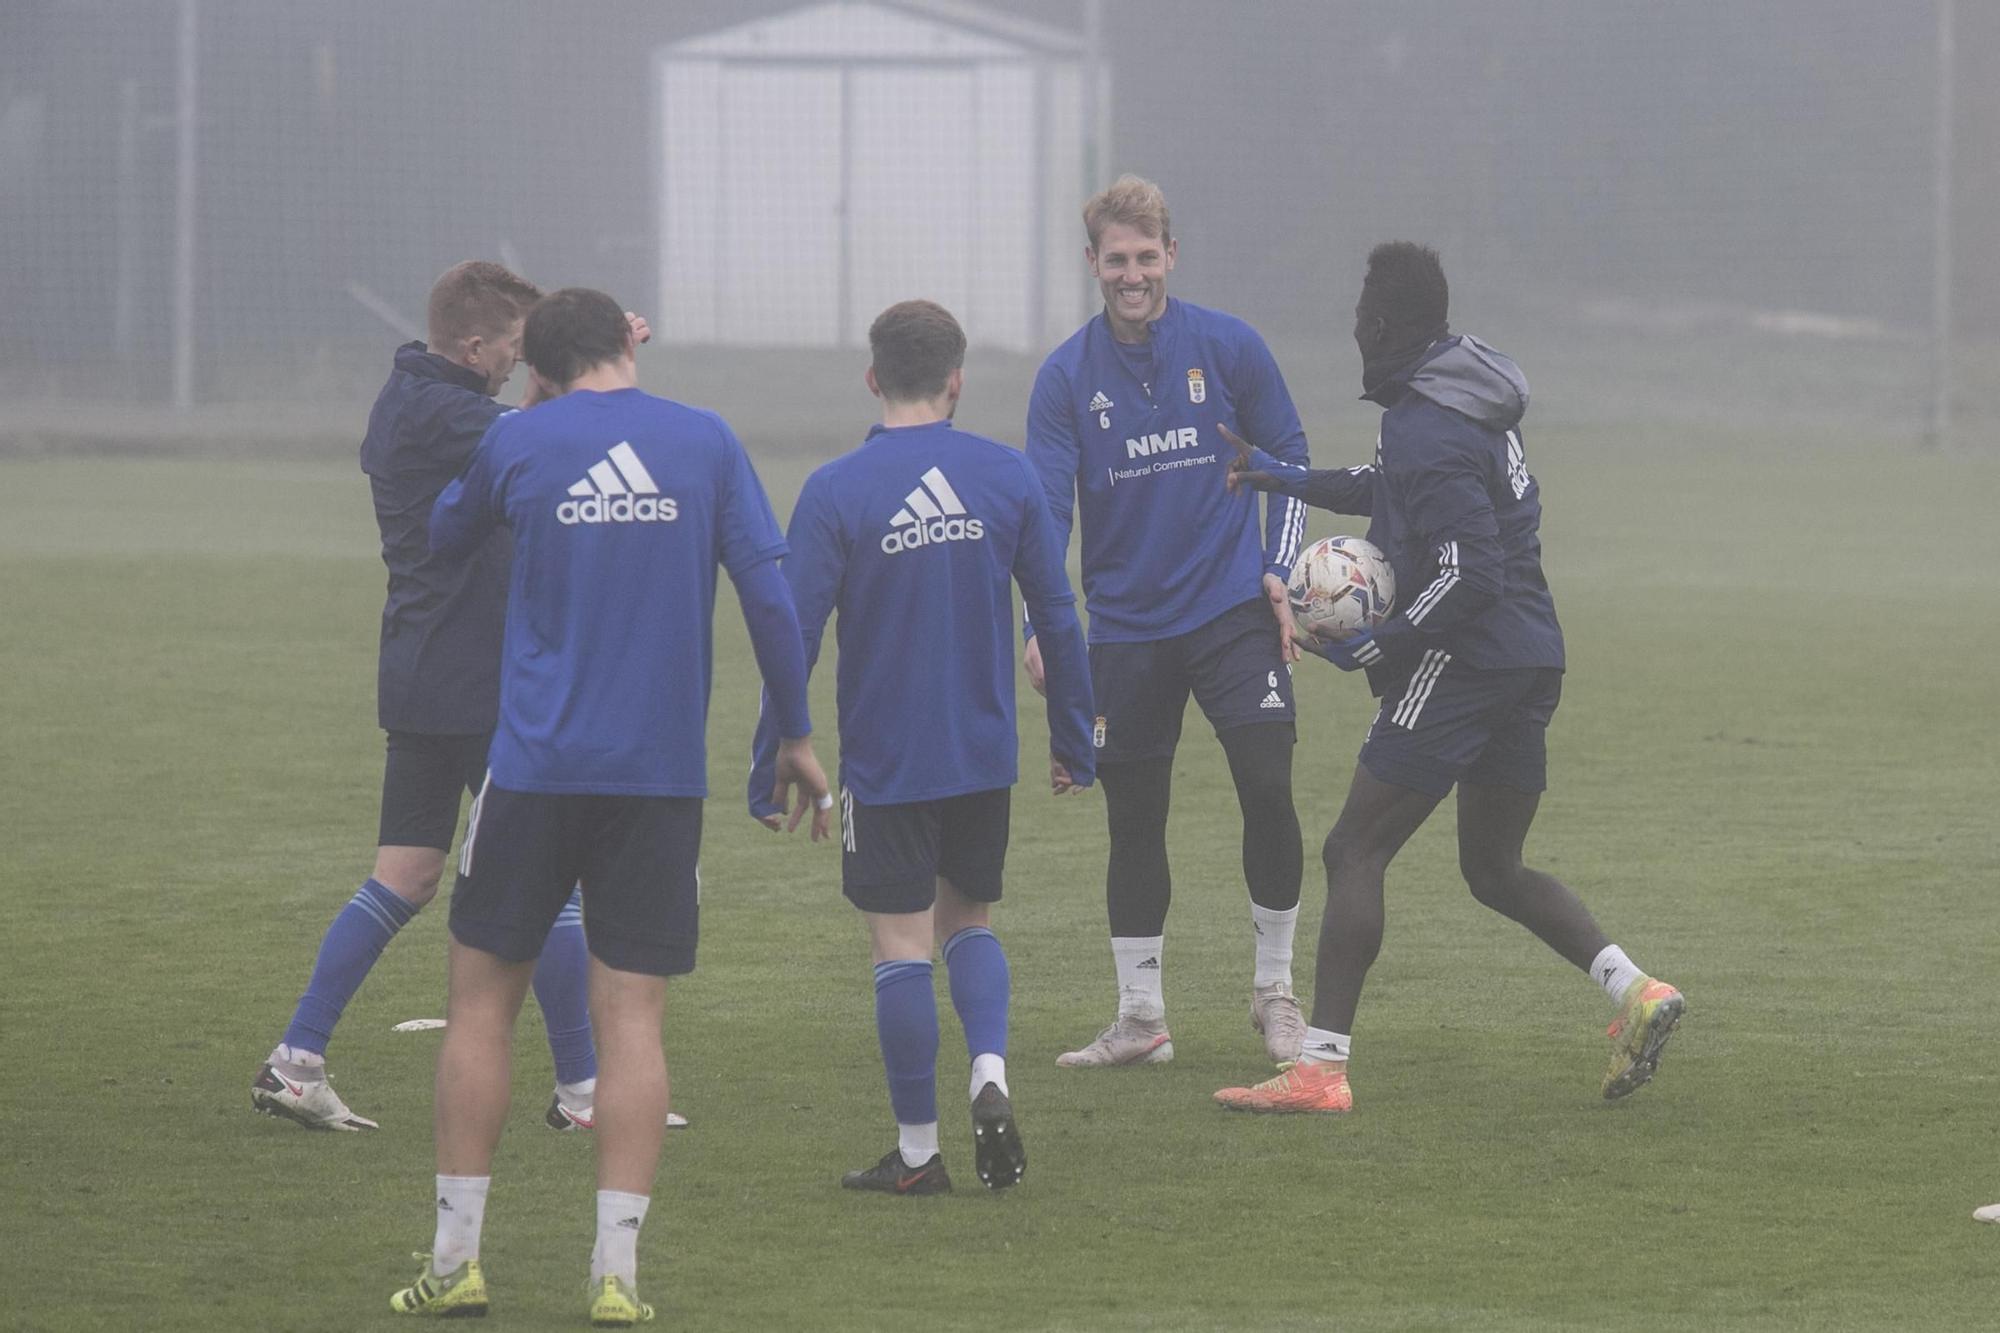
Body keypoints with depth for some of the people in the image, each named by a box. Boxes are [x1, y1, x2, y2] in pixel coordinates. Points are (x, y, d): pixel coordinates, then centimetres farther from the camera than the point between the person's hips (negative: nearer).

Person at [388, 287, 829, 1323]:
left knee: (482, 1000, 8)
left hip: (535, 766, -1)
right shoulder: (705, 442, 1)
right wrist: (796, 735, 9)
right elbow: (769, 595, 0)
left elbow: (446, 533, 19)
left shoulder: (520, 443, -1)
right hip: (662, 772, 1)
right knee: (631, 1016, 2)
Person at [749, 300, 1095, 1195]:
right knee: (967, 919, 20)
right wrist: (1073, 743, 13)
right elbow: (1058, 618, 3)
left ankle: (918, 1149, 7)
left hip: (884, 761, -3)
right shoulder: (1008, 477, -2)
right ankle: (990, 1078, -3)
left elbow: (793, 637, -11)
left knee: (901, 945, 4)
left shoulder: (836, 492, -10)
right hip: (985, 755, 3)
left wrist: (767, 768, -5)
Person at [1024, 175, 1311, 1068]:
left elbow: (1288, 456, 9)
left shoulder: (1229, 348, -2)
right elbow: (1045, 506, -8)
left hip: (1233, 615, -1)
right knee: (1133, 824, 6)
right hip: (1126, 627, 1)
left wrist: (1280, 571, -1)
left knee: (1270, 794, -11)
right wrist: (1040, 625, -21)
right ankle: (1139, 1019, 17)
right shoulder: (1067, 377, -2)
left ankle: (1274, 991, 7)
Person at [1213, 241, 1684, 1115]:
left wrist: (1378, 649, -16)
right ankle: (1634, 990, 0)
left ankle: (1320, 1067, -7)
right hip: (1532, 659, 10)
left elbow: (1470, 575, -24)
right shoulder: (1470, 402, 13)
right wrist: (1291, 480, 28)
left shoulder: (1426, 433, -19)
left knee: (1354, 853, -3)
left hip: (1464, 660, -10)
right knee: (1494, 869, 19)